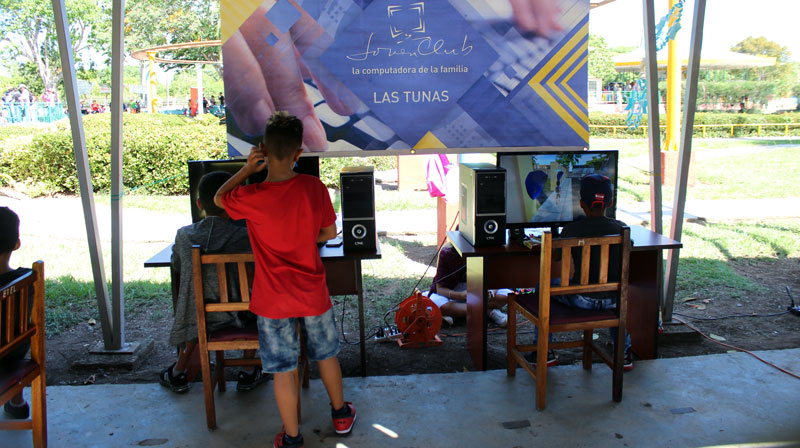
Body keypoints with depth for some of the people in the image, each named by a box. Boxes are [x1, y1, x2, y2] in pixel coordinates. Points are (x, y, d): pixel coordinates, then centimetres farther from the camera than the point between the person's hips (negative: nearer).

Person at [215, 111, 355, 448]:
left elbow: (219, 198, 3)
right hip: (314, 294, 3)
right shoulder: (314, 187, -13)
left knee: (283, 370, 11)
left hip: (274, 300, -2)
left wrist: (247, 169, 4)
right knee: (326, 355, 23)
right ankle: (341, 415, 43)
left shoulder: (252, 198, -20)